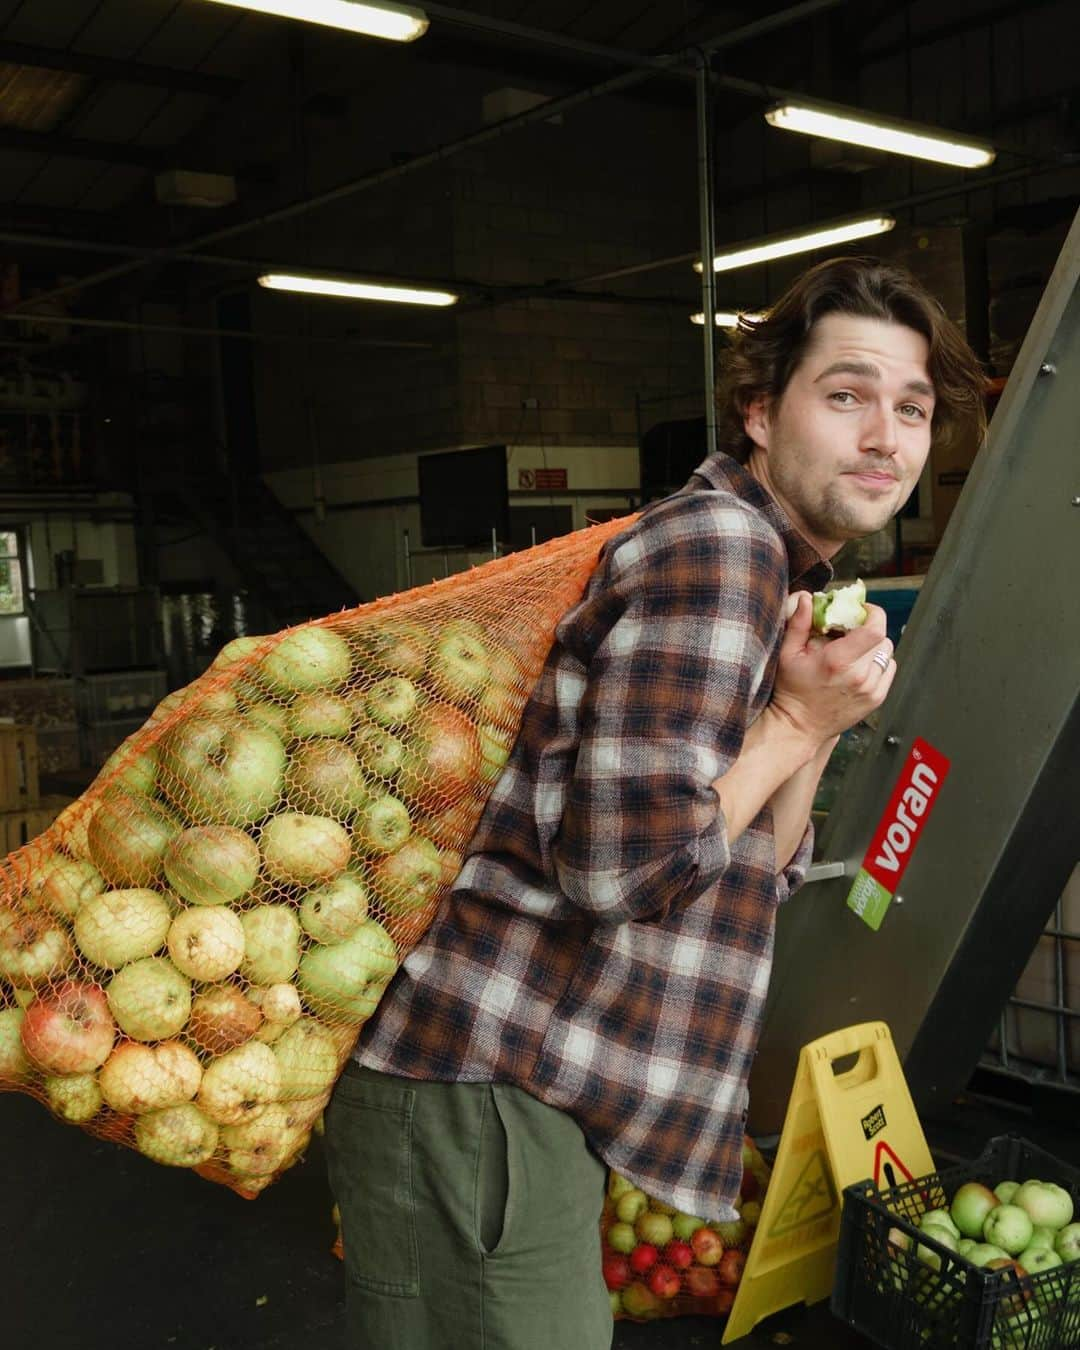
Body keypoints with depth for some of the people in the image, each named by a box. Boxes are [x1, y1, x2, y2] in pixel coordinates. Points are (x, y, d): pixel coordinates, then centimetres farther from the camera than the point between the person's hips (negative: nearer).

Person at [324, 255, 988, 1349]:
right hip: (475, 1092, -10)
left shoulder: (783, 579, 15)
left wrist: (815, 726, -3)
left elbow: (761, 869, 14)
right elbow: (629, 861, -26)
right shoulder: (719, 543, -17)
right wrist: (796, 723, -13)